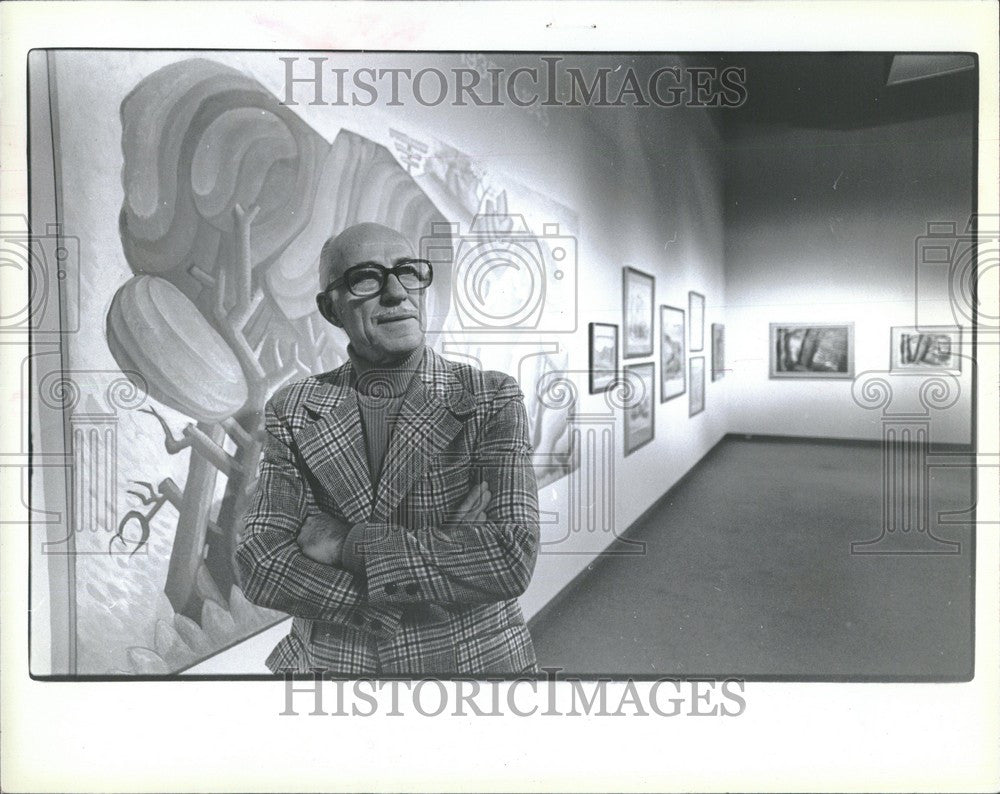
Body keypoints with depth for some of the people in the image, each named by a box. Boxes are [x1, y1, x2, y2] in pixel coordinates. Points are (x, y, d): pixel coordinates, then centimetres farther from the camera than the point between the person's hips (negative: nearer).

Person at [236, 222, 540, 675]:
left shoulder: (493, 400, -11)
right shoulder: (292, 411, -5)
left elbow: (512, 558, -22)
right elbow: (260, 568, -13)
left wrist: (347, 543, -21)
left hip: (469, 660, -1)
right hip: (329, 661, 2)